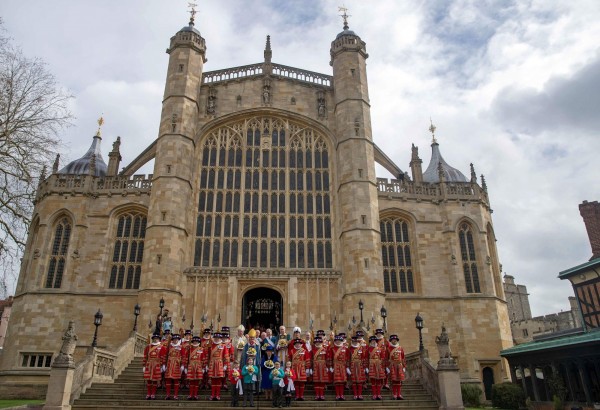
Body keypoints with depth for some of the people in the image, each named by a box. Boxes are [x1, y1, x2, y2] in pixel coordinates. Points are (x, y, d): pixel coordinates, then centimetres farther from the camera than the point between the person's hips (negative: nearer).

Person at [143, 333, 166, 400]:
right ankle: (148, 394, 13)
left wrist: (163, 365, -7)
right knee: (148, 380, 3)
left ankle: (153, 394, 10)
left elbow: (163, 357, -1)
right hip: (148, 366, 2)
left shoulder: (162, 347, 2)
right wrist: (144, 366, 6)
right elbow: (145, 357, 10)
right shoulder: (148, 347, 9)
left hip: (157, 366, -2)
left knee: (155, 380, 1)